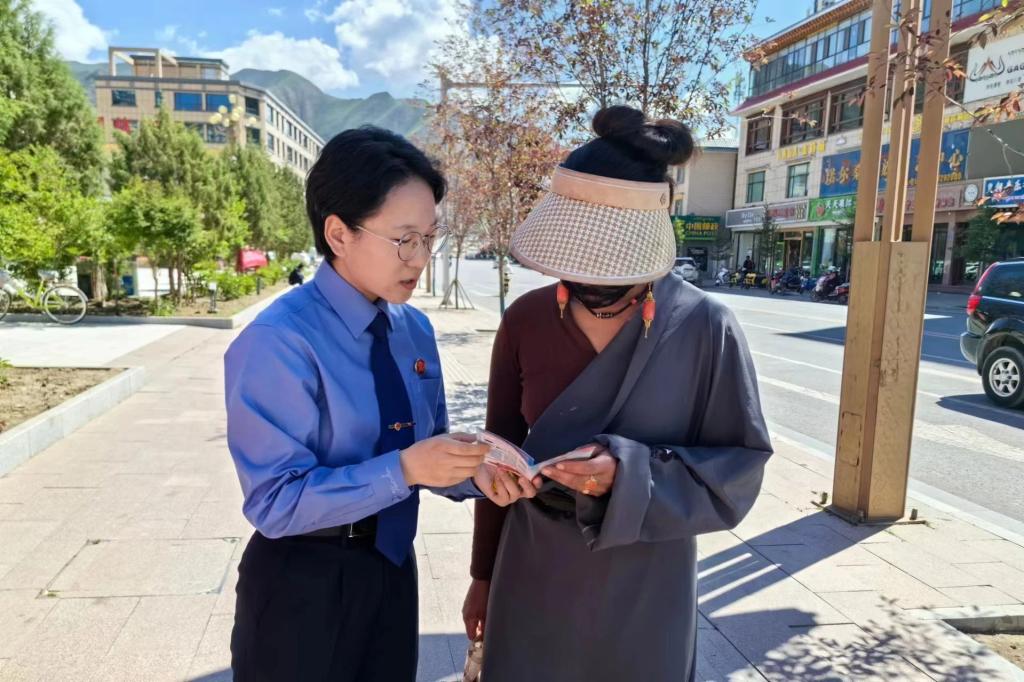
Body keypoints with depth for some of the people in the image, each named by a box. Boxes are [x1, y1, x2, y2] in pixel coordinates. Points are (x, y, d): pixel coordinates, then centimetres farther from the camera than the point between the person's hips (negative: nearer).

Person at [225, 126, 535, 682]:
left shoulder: (416, 330, -1)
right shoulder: (277, 342, -22)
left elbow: (425, 453, 6)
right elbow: (274, 501, -22)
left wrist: (473, 471, -15)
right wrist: (402, 470, -33)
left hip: (392, 570, 6)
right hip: (301, 587, -6)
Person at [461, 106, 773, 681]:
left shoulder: (706, 329, -14)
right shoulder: (526, 321, -7)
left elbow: (741, 465, -8)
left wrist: (631, 473, -25)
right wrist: (484, 574, 8)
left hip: (645, 591, -1)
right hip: (534, 579, 2)